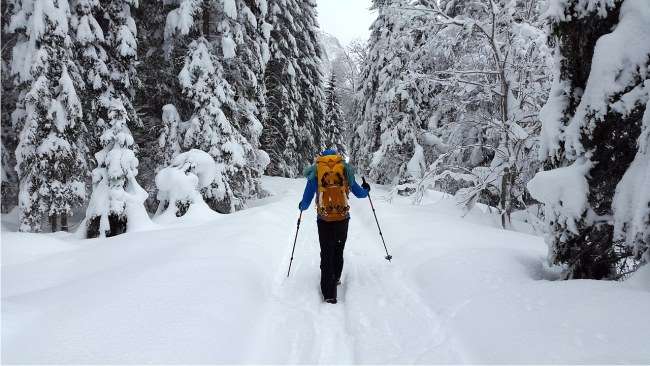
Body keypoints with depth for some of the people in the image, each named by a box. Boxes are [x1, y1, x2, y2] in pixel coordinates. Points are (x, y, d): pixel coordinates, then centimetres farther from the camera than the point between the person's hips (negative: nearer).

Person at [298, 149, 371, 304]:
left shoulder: (315, 171, 1)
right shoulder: (345, 169, 4)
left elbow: (306, 201, 1)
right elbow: (359, 193, 13)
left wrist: (302, 206, 24)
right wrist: (366, 189, 35)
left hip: (324, 220, -1)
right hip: (342, 219, 1)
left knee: (326, 254, 7)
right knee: (338, 251, 22)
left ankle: (329, 293, 3)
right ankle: (335, 278, 39)